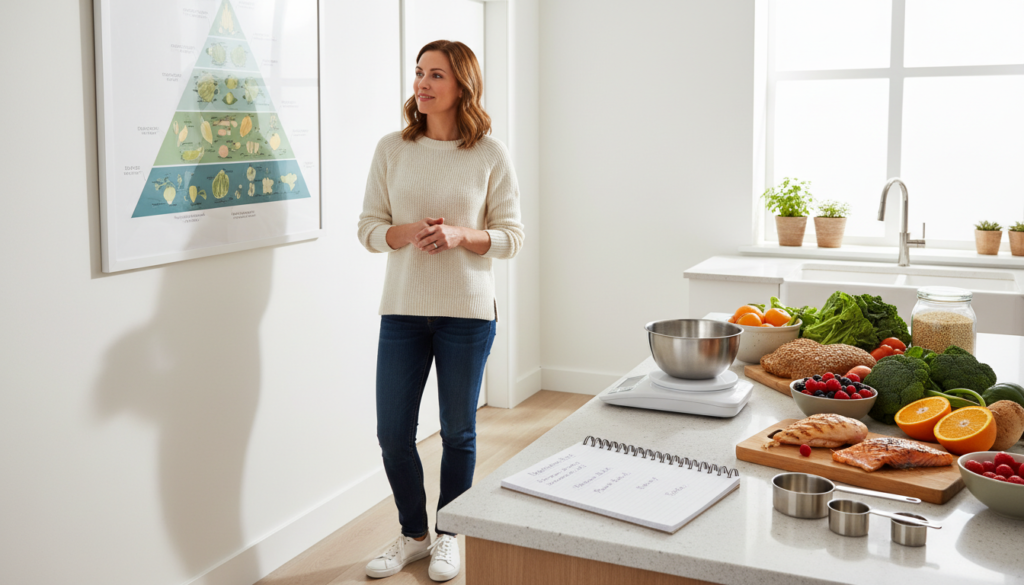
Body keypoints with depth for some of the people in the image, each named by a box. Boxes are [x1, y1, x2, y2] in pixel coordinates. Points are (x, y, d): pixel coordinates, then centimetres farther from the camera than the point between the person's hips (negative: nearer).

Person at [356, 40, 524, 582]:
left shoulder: (491, 155, -3)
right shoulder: (392, 148, 1)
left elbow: (510, 237, -1)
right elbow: (368, 228, 3)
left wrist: (461, 235, -18)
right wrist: (408, 233, -17)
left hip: (467, 311, -2)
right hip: (402, 308, 2)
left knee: (458, 431, 10)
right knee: (392, 432, 6)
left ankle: (447, 535, 32)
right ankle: (413, 533, 29)